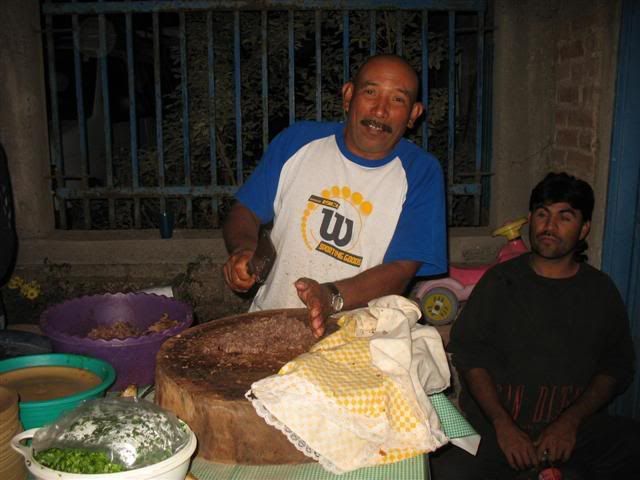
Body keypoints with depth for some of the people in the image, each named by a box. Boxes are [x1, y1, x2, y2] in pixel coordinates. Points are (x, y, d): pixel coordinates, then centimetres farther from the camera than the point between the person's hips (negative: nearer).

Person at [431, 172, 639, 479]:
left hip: (576, 424, 3)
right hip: (493, 423, -2)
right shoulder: (500, 281, 7)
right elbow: (467, 353, 0)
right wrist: (502, 424, -12)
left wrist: (570, 422, -7)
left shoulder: (600, 290, 13)